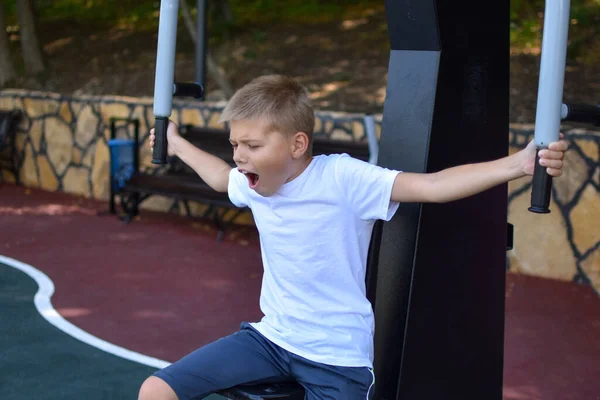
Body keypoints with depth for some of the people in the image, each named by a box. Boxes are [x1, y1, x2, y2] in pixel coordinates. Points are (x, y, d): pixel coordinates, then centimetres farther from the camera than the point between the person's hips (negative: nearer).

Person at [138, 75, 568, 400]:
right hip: (271, 337, 6)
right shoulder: (255, 183, -1)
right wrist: (177, 144, 40)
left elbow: (432, 185, -30)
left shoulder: (342, 178, -19)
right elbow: (222, 177, 25)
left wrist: (520, 163, -43)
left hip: (337, 357, -6)